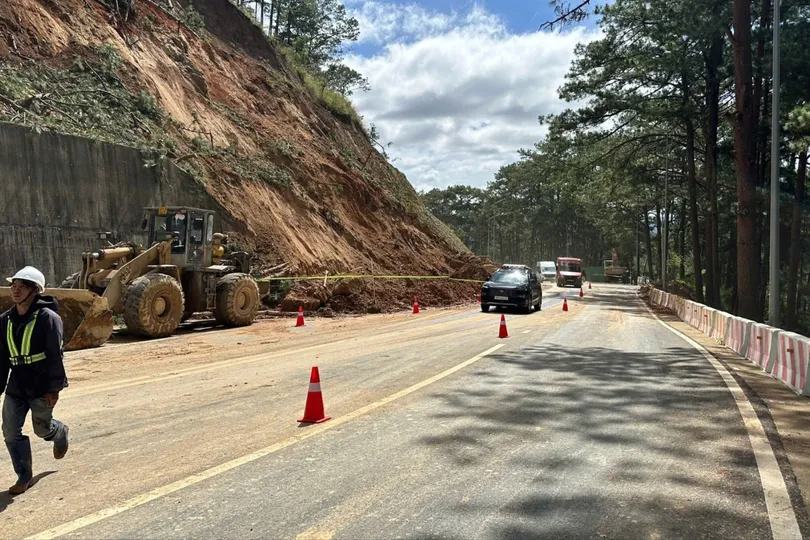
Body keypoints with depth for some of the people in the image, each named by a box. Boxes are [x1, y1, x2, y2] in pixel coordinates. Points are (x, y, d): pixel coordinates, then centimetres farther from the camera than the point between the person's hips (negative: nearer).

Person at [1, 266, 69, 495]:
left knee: (42, 428, 9)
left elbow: (55, 355, -14)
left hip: (41, 386, -5)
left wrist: (54, 387, -16)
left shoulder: (47, 317, -13)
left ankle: (60, 433, 45)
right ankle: (24, 477, 17)